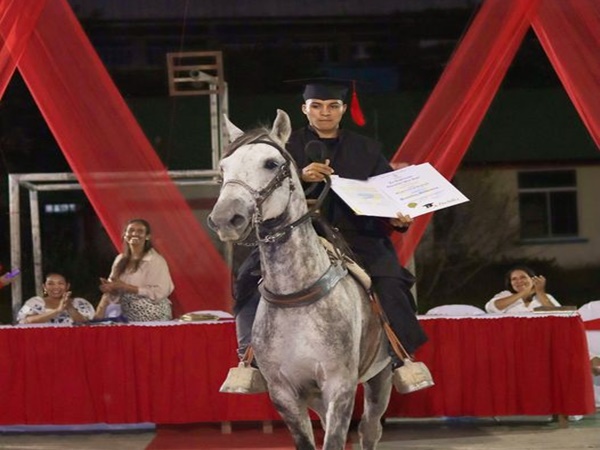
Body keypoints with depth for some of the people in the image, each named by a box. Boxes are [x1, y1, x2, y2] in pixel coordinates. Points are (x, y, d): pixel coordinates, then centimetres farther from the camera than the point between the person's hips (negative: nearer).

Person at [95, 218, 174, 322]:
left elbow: (159, 292, -17)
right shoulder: (121, 260, 10)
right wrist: (99, 312, -12)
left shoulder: (155, 260, -9)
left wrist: (125, 287, -16)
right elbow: (112, 289, 6)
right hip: (130, 318, 5)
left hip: (154, 319, -5)